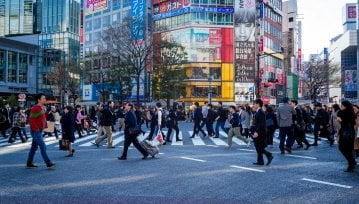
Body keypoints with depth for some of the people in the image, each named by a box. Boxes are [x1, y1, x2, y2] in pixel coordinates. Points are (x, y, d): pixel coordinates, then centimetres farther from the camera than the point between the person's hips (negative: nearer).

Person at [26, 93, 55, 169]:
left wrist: (45, 126, 10)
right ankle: (48, 163, -9)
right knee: (43, 146, -10)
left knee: (34, 147, 14)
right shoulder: (35, 108, -16)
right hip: (35, 131, -9)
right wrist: (36, 128, -20)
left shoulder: (43, 108, 11)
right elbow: (31, 120, -20)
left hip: (40, 130, 9)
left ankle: (29, 163, 22)